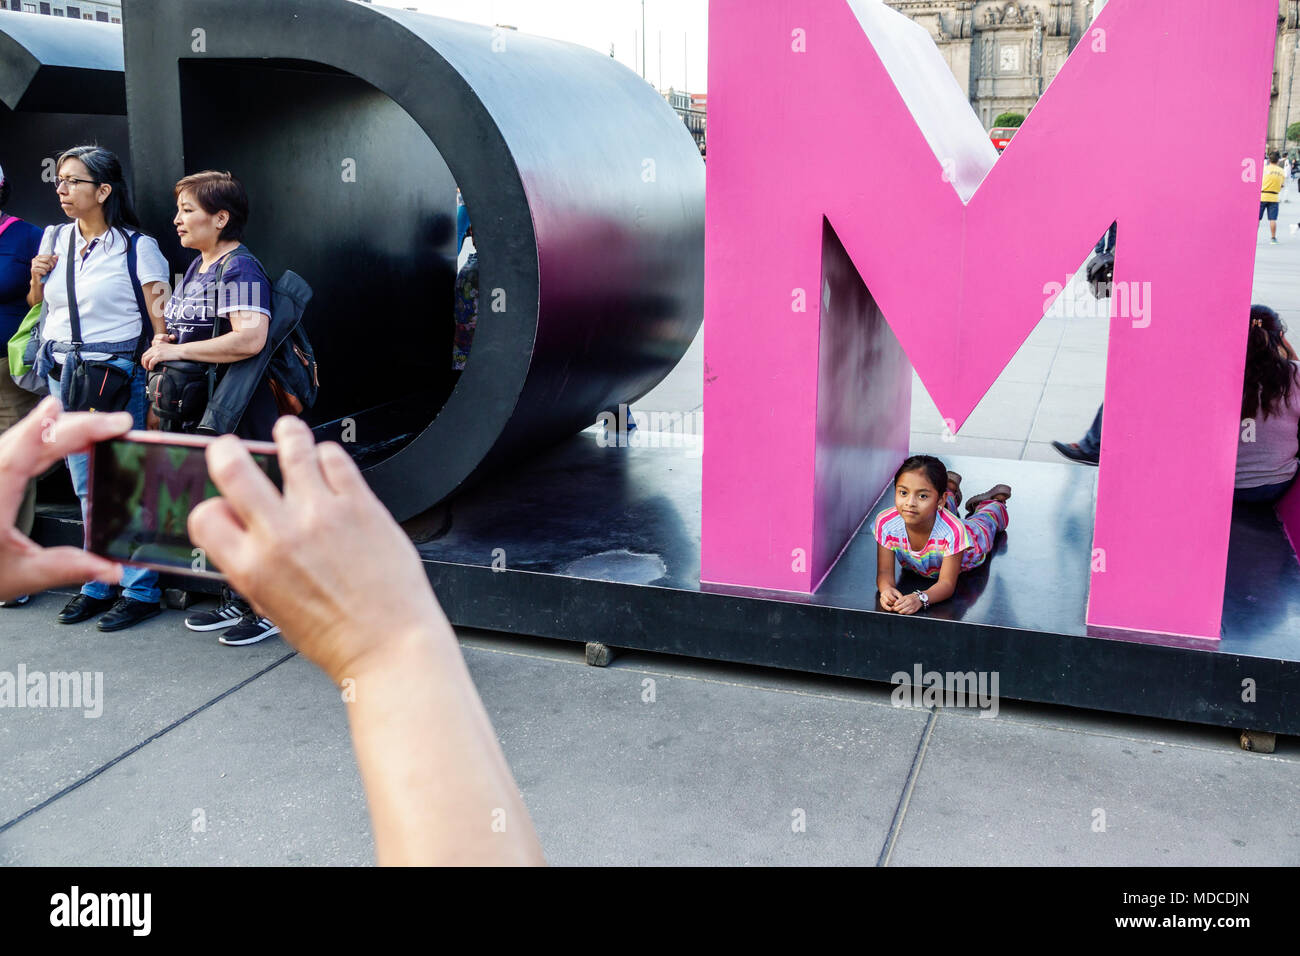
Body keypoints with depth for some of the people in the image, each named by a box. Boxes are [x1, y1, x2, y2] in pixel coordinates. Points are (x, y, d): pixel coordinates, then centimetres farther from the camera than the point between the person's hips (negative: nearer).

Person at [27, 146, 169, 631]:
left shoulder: (137, 246, -7)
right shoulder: (56, 239, 11)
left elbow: (161, 317, -9)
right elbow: (36, 303, 24)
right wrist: (37, 277, 3)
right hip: (61, 376, 6)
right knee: (88, 489, 13)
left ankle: (140, 591, 9)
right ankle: (98, 585, 24)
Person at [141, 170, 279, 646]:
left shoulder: (240, 269, -16)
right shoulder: (195, 268, 14)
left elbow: (249, 339, -31)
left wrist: (177, 350, -21)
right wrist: (164, 345, 5)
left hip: (238, 412, -10)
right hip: (197, 410, 10)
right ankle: (234, 602, 30)